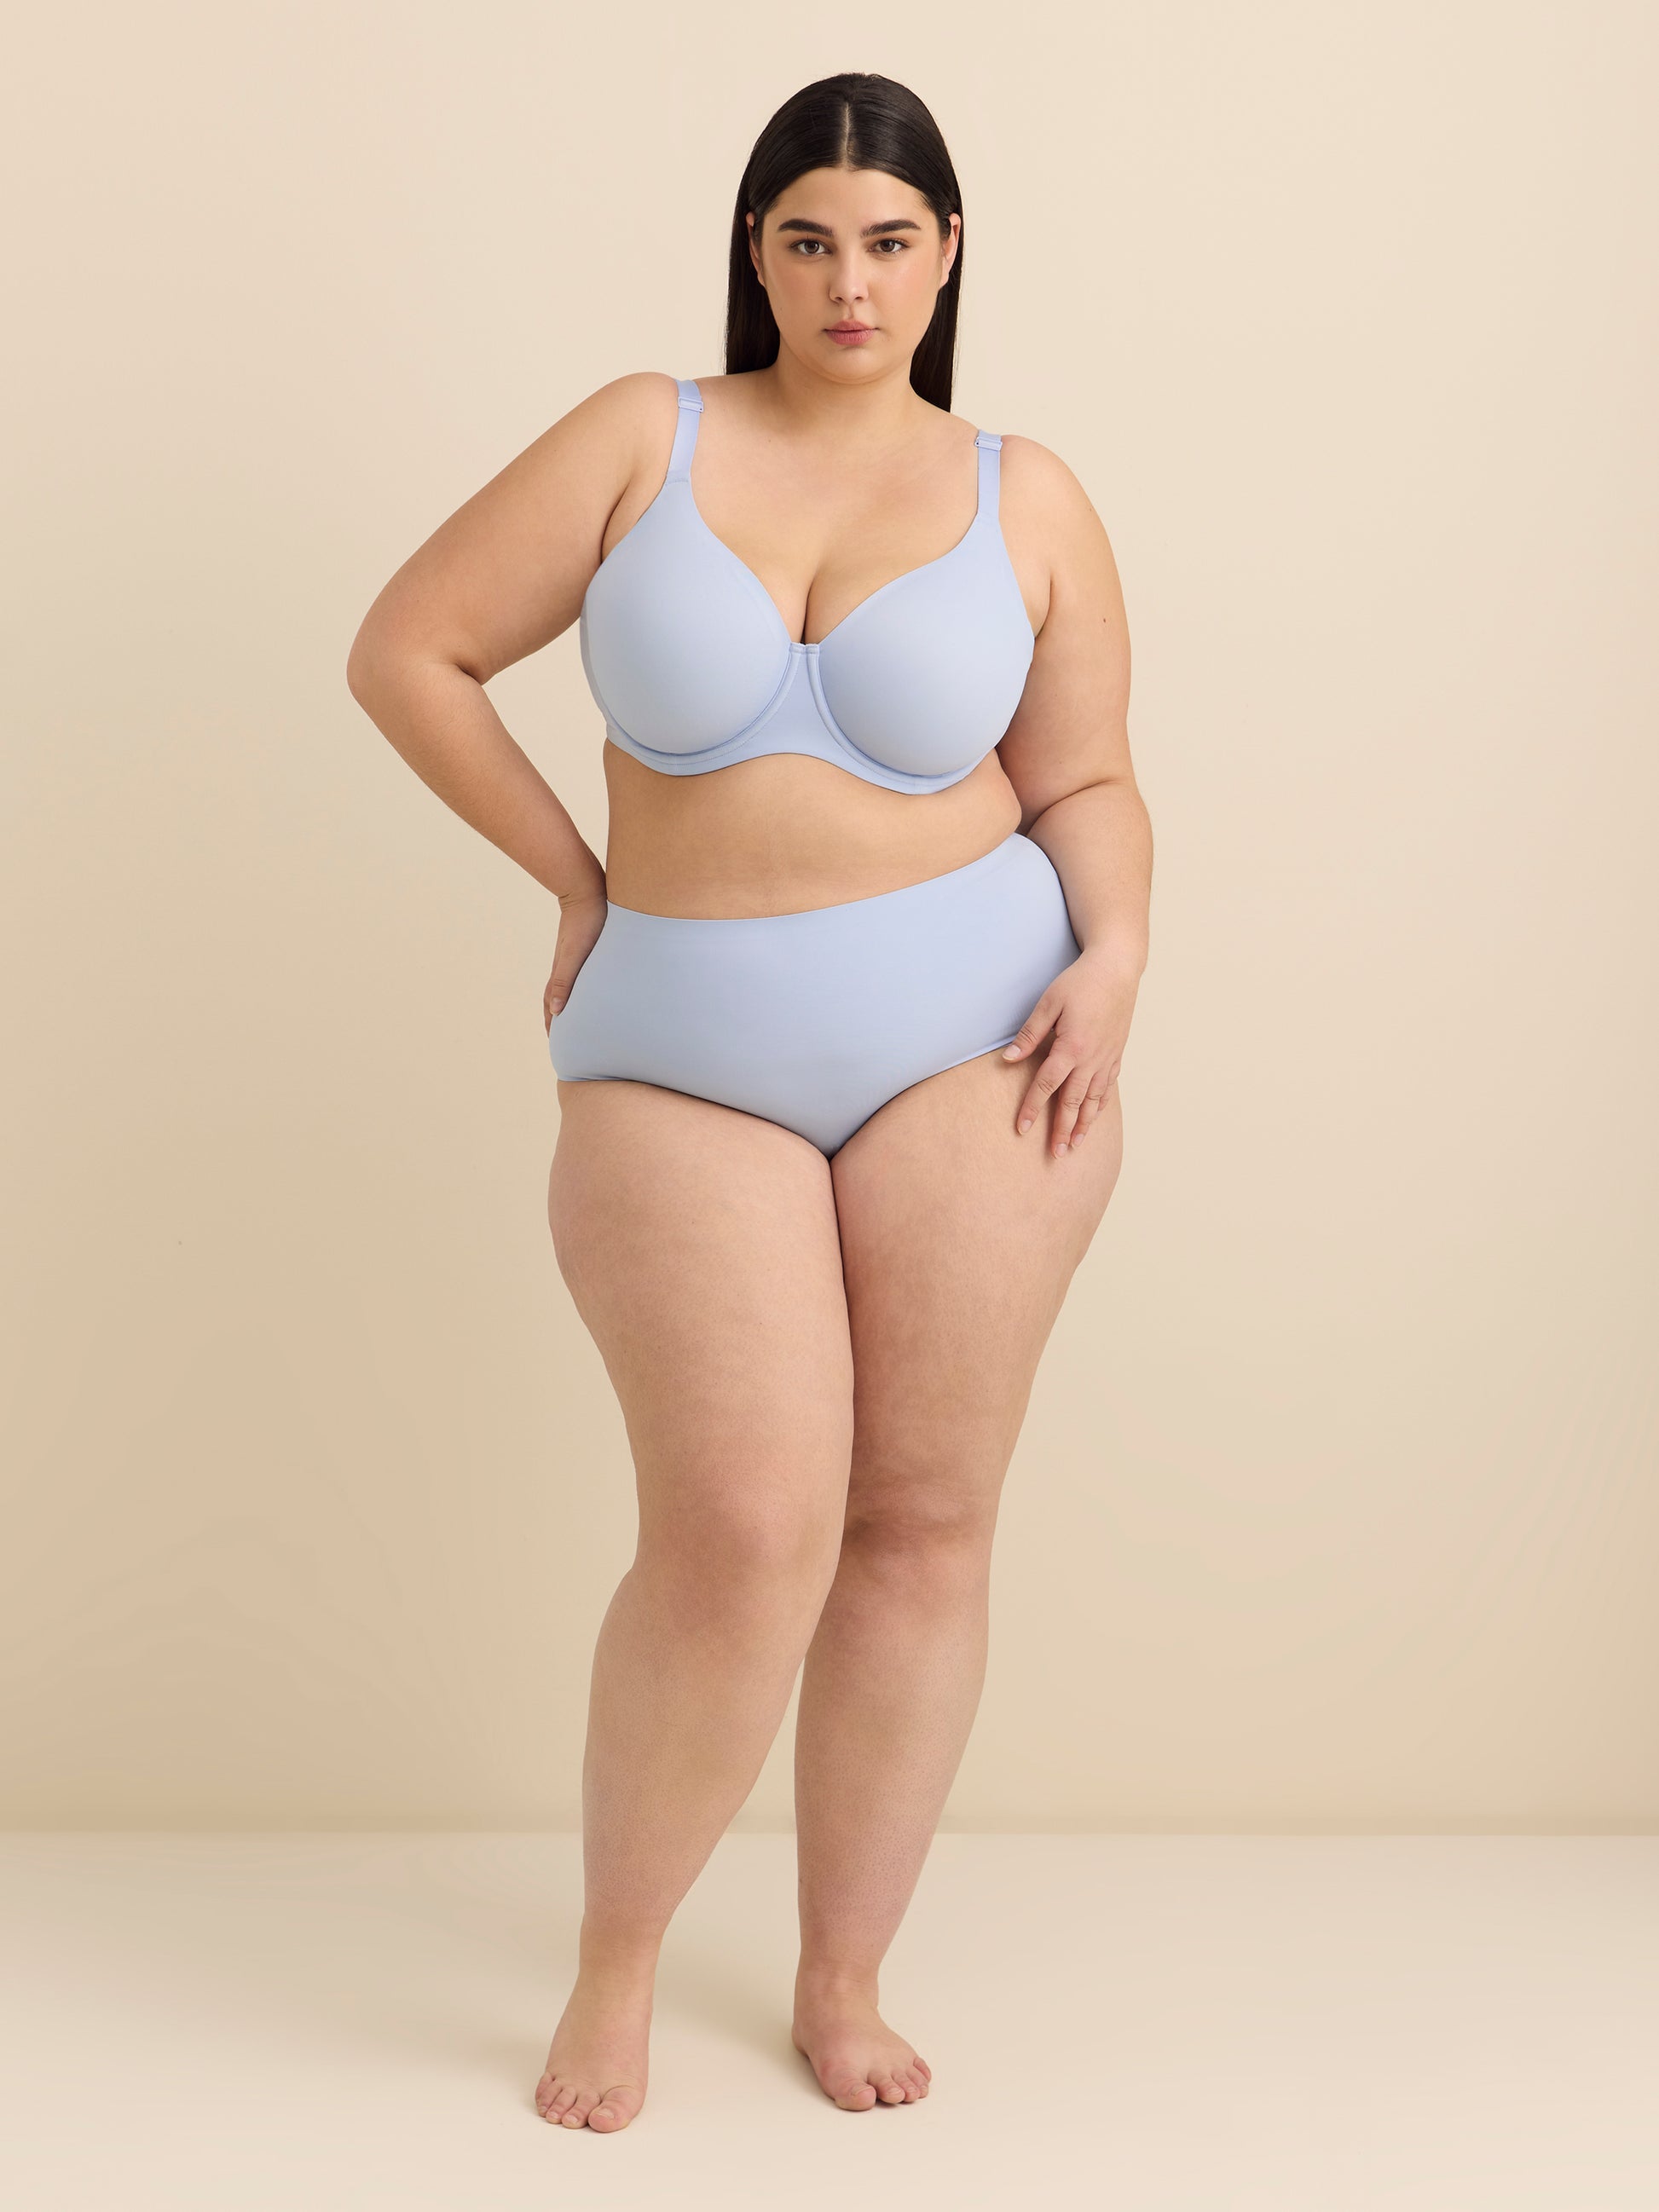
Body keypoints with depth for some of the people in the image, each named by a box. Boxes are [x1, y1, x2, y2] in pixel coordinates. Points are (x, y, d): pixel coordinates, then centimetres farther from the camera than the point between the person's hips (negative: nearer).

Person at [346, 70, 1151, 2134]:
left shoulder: (1026, 500, 5)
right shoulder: (645, 437, 2)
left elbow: (1088, 784, 8)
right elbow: (408, 650, 3)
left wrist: (1114, 956, -11)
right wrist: (581, 881, 2)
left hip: (969, 1031, 1)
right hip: (683, 1055, -1)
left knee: (925, 1523, 3)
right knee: (744, 1535, -11)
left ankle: (845, 1978, 21)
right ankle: (615, 1955, 14)